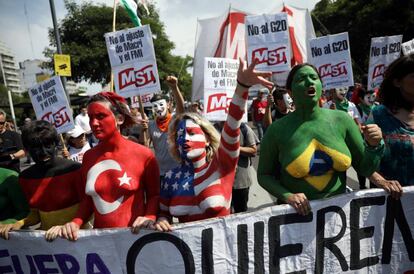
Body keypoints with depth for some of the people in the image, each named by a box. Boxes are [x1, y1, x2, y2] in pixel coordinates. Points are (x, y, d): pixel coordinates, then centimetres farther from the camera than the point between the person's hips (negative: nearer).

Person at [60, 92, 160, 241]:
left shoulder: (143, 154, -12)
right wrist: (76, 223, -5)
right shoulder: (88, 156, 1)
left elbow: (154, 195, -2)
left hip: (135, 234, -3)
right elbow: (88, 198, 10)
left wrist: (149, 218, -18)